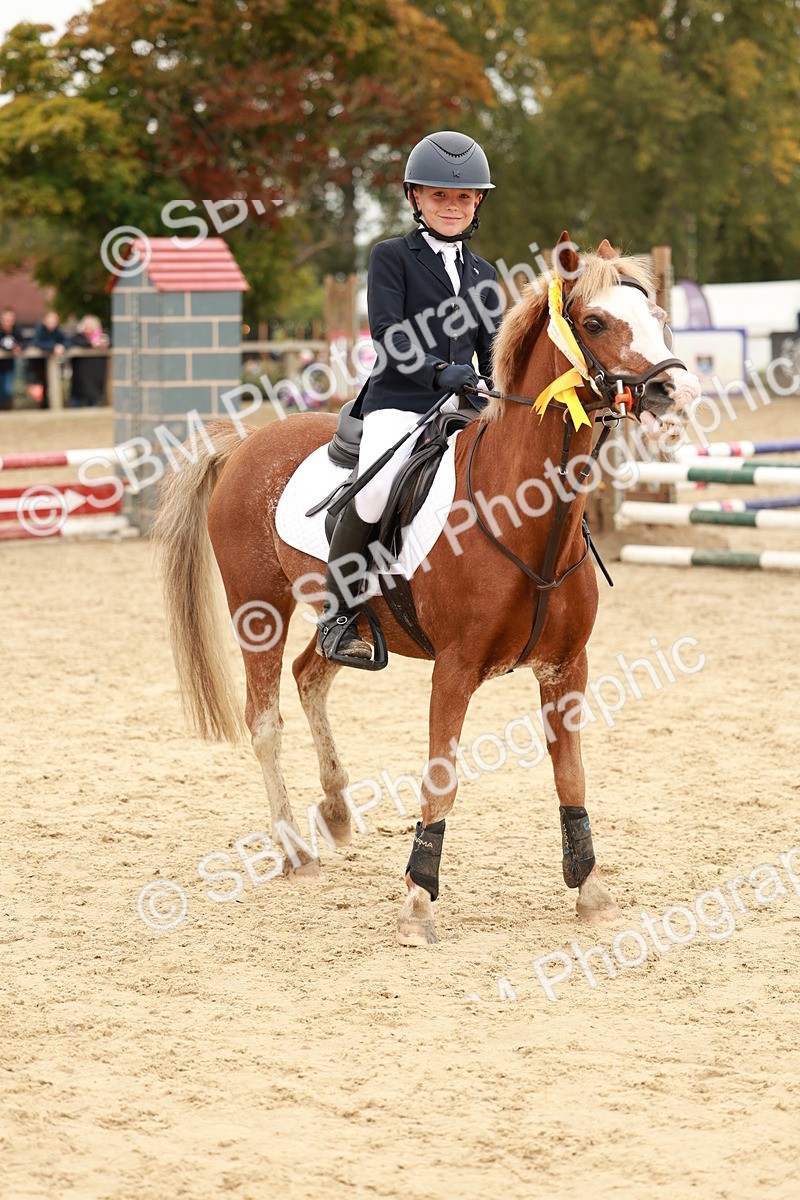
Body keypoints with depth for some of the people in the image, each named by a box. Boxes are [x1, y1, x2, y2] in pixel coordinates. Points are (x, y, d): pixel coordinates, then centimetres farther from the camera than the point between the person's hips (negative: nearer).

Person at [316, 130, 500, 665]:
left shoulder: (483, 274, 21)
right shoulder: (392, 256, 5)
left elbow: (491, 351, 19)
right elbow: (388, 334, -7)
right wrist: (438, 372, -22)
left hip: (462, 407, 5)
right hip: (399, 401, -5)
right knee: (377, 487, -32)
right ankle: (337, 615, -16)